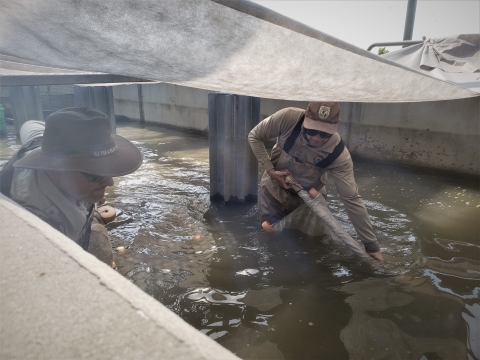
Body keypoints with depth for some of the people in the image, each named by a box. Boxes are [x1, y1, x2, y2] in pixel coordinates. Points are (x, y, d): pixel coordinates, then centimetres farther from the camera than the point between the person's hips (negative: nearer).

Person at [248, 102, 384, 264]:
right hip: (274, 189, 0)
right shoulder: (287, 118, -31)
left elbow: (352, 199, -24)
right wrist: (270, 170, -22)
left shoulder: (339, 155, -29)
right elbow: (254, 136, -13)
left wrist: (372, 246, -21)